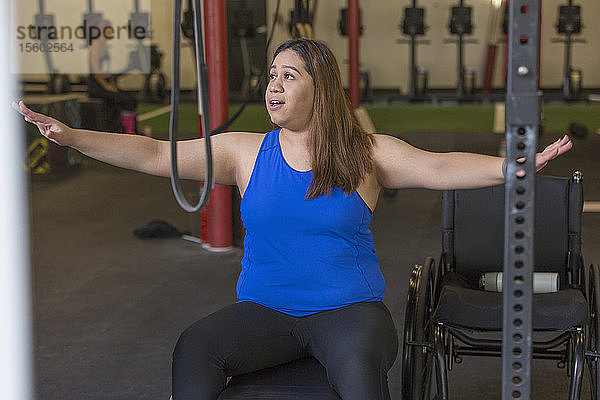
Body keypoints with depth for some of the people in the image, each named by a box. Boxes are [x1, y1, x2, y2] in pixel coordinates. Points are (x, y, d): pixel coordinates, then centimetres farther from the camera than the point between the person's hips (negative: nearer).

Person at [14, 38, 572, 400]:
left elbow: (440, 167, -9)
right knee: (194, 346, -26)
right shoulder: (244, 152, 8)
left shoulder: (367, 154, 3)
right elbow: (155, 155, 3)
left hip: (348, 310, -2)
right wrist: (70, 136, -6)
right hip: (263, 312, 2)